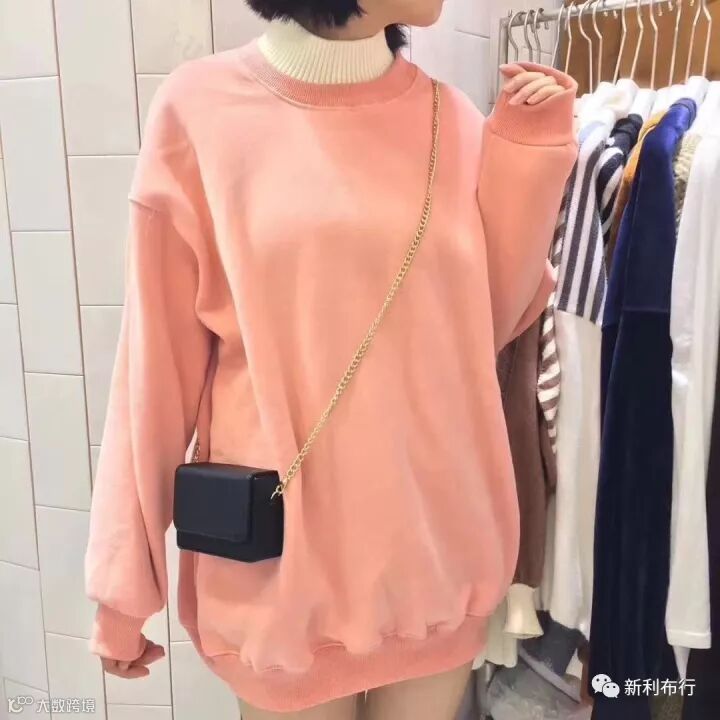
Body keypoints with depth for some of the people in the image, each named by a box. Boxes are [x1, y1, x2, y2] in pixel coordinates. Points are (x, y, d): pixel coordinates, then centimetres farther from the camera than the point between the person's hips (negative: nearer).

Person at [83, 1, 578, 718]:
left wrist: (529, 155, -3)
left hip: (437, 532, 4)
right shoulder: (202, 107, -7)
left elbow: (484, 323, 5)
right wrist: (127, 574, 0)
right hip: (281, 549, -3)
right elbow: (160, 355, -4)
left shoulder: (448, 116, 2)